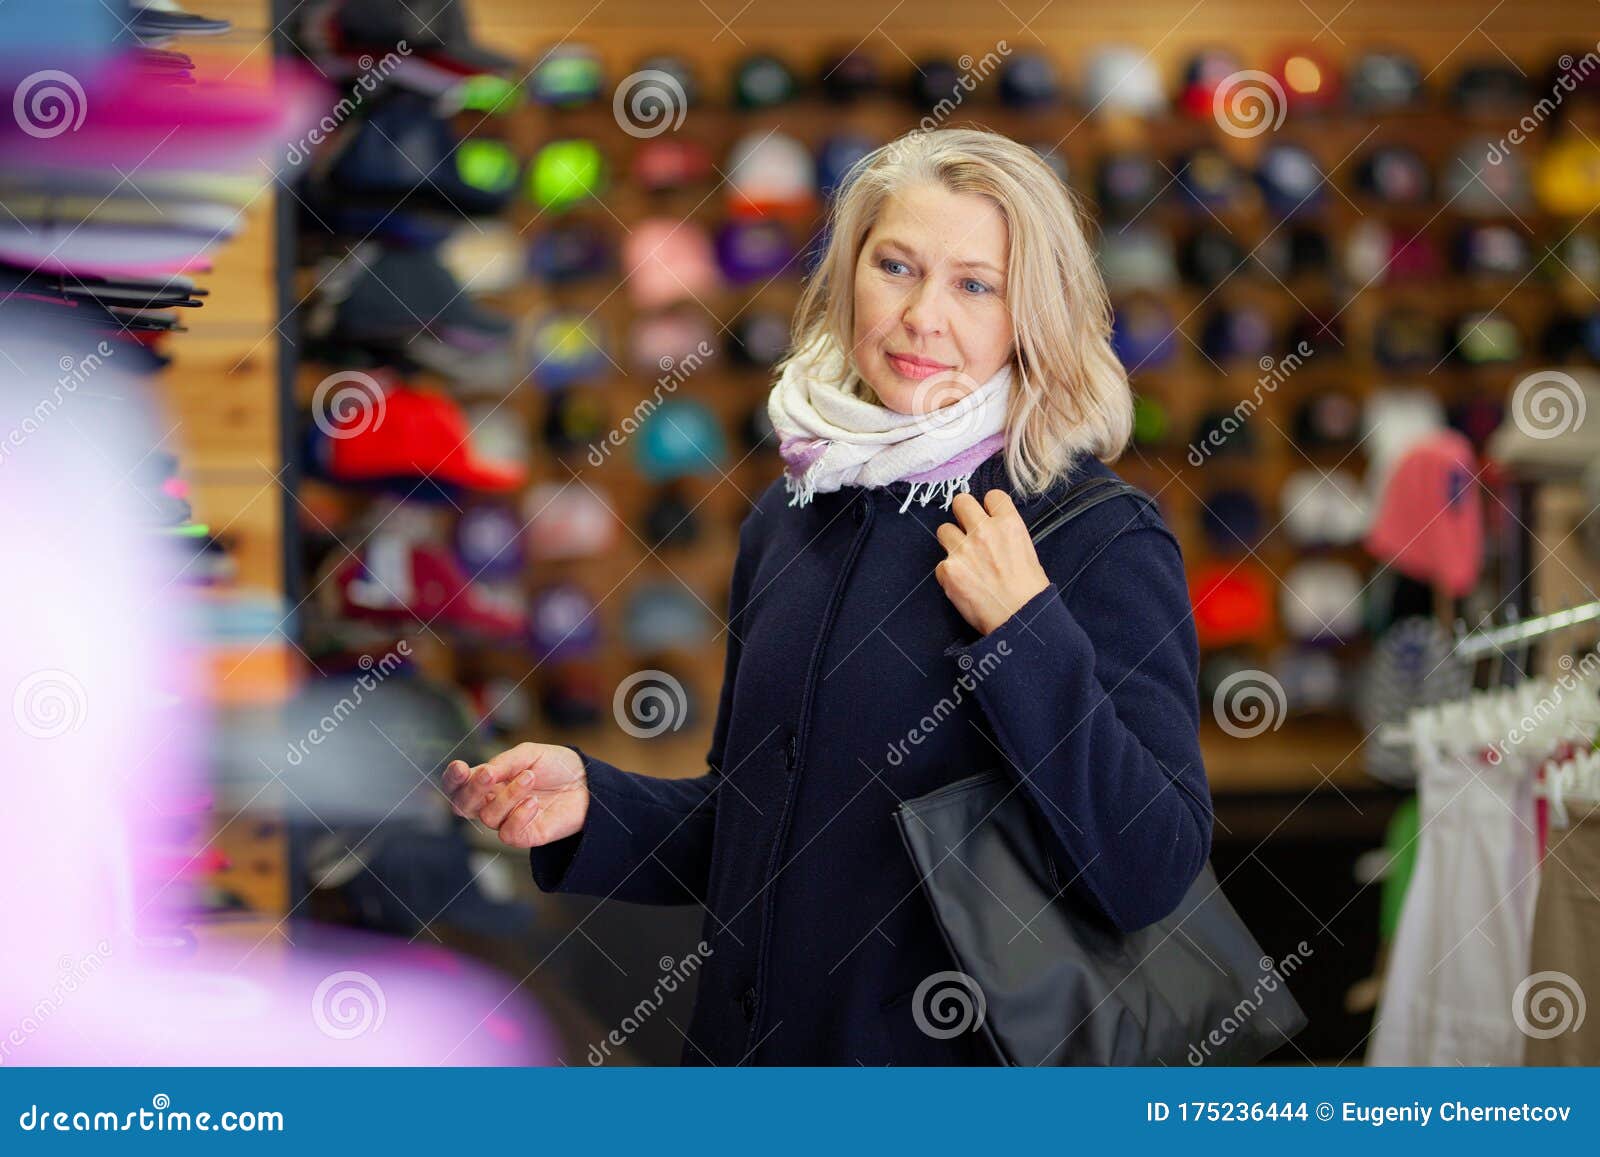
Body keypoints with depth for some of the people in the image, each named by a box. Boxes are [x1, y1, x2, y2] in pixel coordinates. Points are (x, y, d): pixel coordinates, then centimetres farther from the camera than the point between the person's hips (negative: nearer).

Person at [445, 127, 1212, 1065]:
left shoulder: (1105, 540, -13)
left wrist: (1025, 634, -23)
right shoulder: (788, 516, 4)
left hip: (961, 1059, -5)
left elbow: (1153, 874, -20)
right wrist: (594, 806, -2)